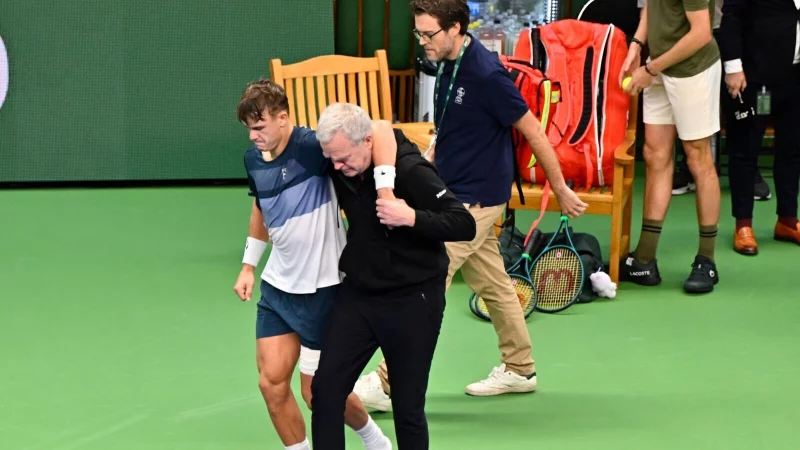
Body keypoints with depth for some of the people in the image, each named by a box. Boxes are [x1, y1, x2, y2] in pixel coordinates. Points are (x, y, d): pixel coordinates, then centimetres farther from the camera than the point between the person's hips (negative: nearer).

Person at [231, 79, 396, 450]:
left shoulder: (311, 146, -22)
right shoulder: (253, 159, 1)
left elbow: (380, 128, -33)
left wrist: (385, 189, -41)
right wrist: (249, 266, 21)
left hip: (321, 289, -6)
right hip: (277, 286, 6)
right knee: (272, 383, 1)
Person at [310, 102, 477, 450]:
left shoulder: (409, 170, -21)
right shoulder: (342, 170, -3)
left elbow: (465, 225, -22)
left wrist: (412, 218, -32)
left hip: (412, 302, -6)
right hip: (358, 292, 6)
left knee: (407, 407, 2)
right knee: (326, 388, 1)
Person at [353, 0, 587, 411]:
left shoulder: (485, 74, -22)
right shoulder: (449, 66, 4)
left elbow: (533, 132, -15)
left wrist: (561, 190, -9)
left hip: (474, 199, -9)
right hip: (454, 193, 9)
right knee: (492, 284, 17)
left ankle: (388, 384, -3)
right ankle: (519, 369, 29)